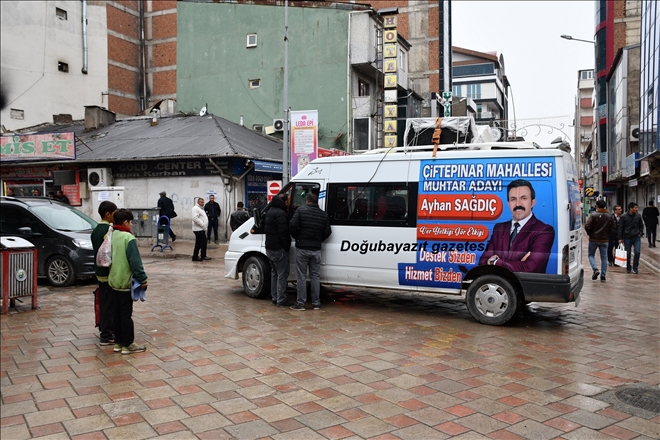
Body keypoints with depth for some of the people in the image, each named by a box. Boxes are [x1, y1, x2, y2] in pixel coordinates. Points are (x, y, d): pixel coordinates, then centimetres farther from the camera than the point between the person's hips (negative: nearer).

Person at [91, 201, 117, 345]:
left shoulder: (96, 230, 11)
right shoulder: (108, 230, -18)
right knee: (108, 304, -3)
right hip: (109, 273, -9)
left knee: (103, 302, 18)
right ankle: (106, 336, 3)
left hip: (100, 272, 9)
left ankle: (104, 329, 29)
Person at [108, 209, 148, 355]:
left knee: (116, 313, 13)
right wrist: (142, 279, -13)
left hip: (113, 281, 8)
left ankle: (118, 342, 21)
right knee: (126, 314, -1)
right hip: (126, 282, -7)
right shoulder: (128, 238, -17)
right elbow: (135, 261, -19)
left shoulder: (110, 236, 6)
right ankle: (128, 344, 6)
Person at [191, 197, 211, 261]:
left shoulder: (201, 209, 23)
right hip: (198, 229, -10)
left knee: (198, 243, 11)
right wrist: (203, 224, -20)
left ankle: (195, 257, 16)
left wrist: (205, 226, 14)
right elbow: (195, 218, -22)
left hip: (201, 229, 10)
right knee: (203, 241, -10)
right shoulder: (195, 208, -10)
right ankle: (203, 256, -5)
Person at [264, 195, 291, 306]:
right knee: (282, 274, -5)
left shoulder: (269, 212, 14)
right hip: (279, 249, -10)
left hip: (270, 248, 10)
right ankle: (281, 300, -3)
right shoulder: (280, 213, -18)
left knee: (274, 273, 16)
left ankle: (274, 298, 21)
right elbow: (283, 233, -22)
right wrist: (287, 246, -12)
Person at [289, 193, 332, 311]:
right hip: (316, 249, 3)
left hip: (302, 248, -3)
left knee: (302, 276, 3)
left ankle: (300, 303, 5)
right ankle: (316, 303, 13)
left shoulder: (301, 210, -5)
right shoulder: (323, 214, 7)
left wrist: (297, 237, 3)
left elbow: (293, 225, -14)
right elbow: (328, 231, 5)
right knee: (315, 276, 10)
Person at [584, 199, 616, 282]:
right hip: (604, 240, 3)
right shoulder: (610, 216, 0)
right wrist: (607, 232, 16)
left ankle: (595, 269, -11)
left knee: (591, 255, 12)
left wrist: (589, 233, 1)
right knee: (604, 257, 9)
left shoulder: (593, 215, -11)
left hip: (593, 239, -3)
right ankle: (603, 275, 10)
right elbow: (614, 228, 2)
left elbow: (587, 226, -17)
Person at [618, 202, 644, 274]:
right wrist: (620, 238, -7)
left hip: (636, 238, 2)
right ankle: (628, 268, 21)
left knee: (637, 252, -8)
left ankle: (635, 268, 7)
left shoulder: (638, 216, 1)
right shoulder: (623, 217, -8)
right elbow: (620, 227, -5)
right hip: (627, 238, -2)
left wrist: (640, 233, 5)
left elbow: (641, 226, 15)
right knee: (628, 254, 5)